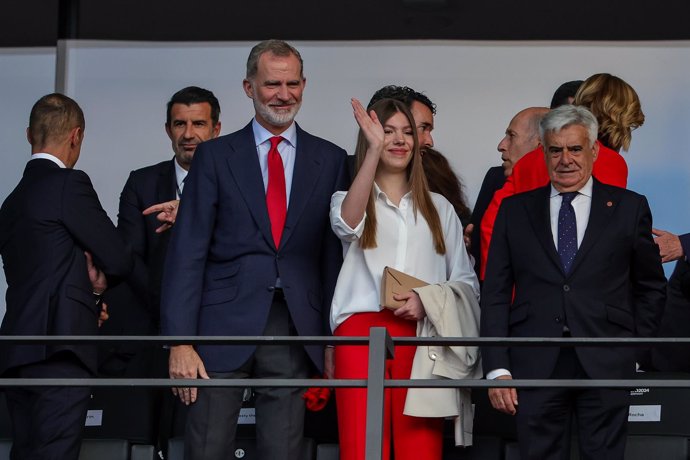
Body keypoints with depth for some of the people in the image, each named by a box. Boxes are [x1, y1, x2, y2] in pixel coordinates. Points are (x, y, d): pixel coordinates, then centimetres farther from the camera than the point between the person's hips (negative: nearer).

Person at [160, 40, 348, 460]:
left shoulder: (330, 160, 10)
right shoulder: (215, 156, 5)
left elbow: (336, 253, 9)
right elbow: (188, 253, 1)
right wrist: (180, 341, -7)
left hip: (294, 330, 1)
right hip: (225, 326, -1)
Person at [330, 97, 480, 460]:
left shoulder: (438, 208, 19)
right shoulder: (349, 199, 13)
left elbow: (467, 282, 13)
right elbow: (347, 223, -14)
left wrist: (428, 302, -8)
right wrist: (374, 151, -23)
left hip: (421, 336, 2)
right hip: (362, 335, -2)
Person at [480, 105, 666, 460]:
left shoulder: (629, 207, 8)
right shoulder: (515, 211, 11)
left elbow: (651, 288, 14)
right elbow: (495, 293, 7)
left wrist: (635, 346, 5)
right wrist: (497, 368, -1)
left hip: (605, 364, -1)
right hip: (535, 364, 1)